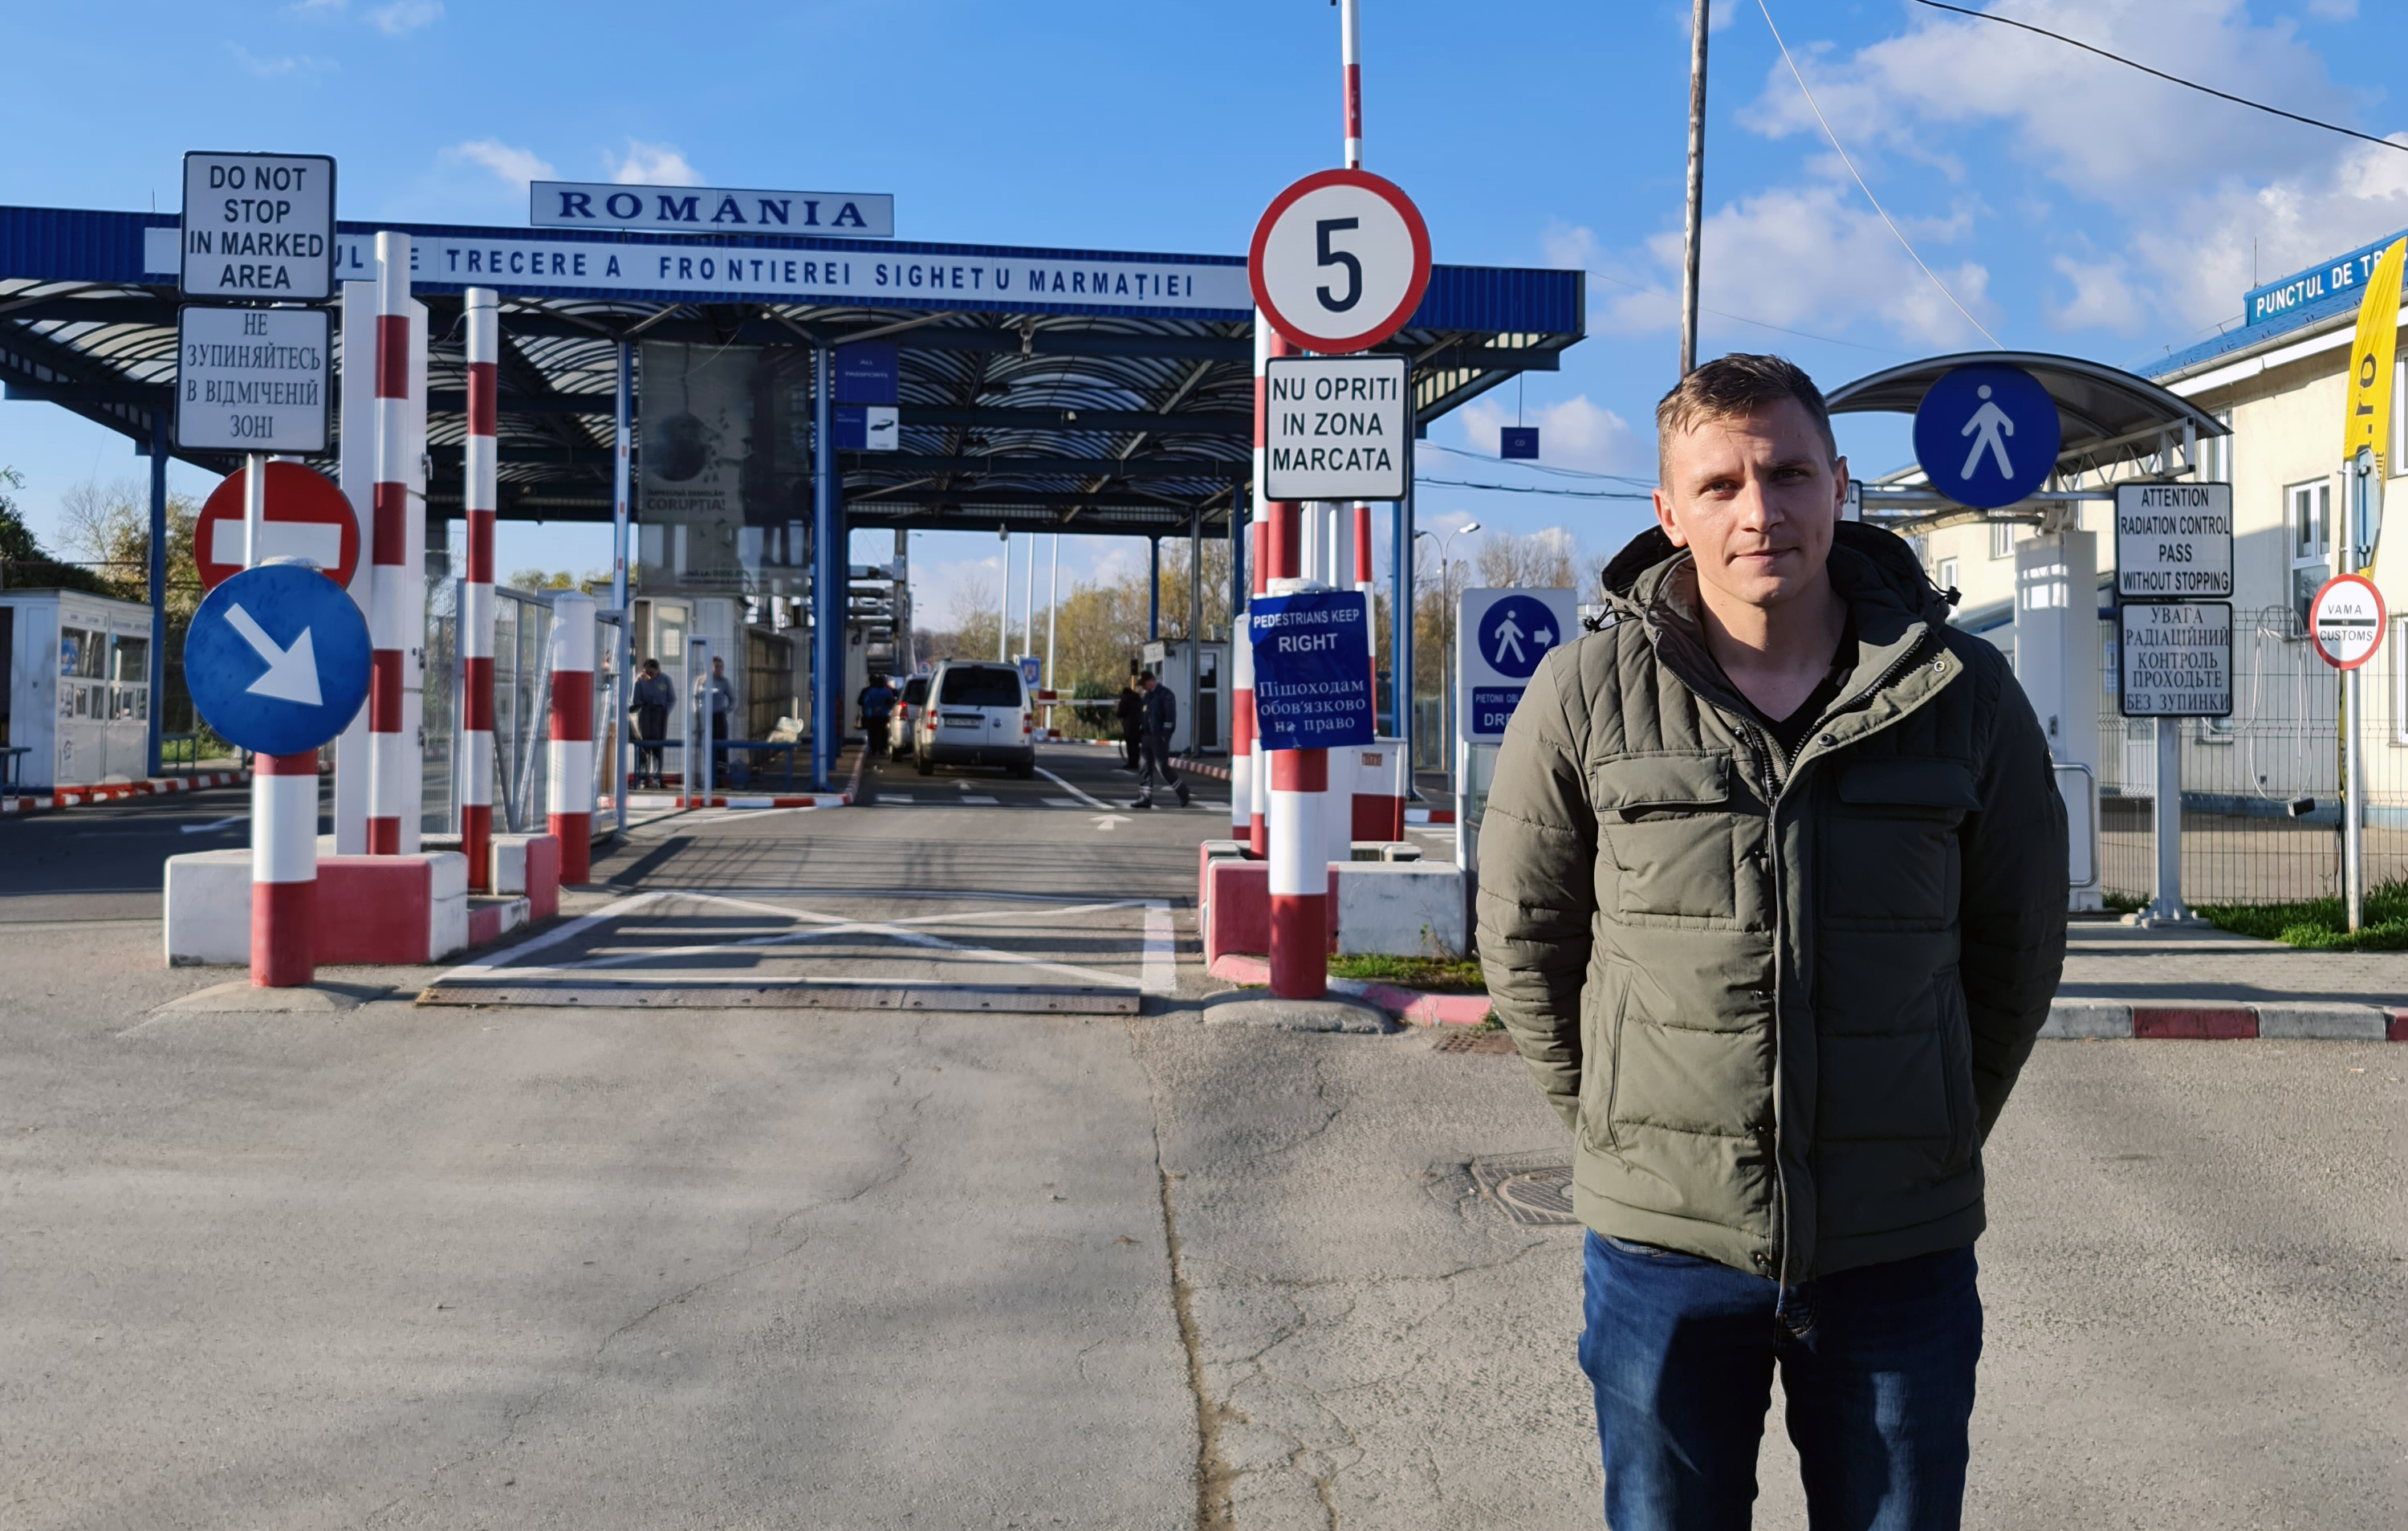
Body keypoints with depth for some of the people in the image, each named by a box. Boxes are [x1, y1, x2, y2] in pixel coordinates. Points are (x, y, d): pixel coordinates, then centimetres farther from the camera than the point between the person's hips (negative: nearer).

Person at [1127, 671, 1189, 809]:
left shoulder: (1165, 694, -8)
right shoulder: (1146, 696, 17)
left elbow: (1170, 716, -15)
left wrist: (1165, 735, -19)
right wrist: (1140, 734, 15)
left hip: (1159, 738, -8)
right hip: (1146, 736, 8)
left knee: (1162, 767, -8)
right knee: (1144, 767, 3)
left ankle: (1182, 791, 8)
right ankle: (1145, 798, 5)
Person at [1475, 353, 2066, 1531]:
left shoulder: (1964, 693, -2)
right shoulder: (1585, 696, -6)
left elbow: (2018, 945, 9)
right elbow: (1523, 937, 5)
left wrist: (1935, 1135, 9)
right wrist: (1613, 1124, 5)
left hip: (1901, 1254, 1)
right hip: (1663, 1246, -1)